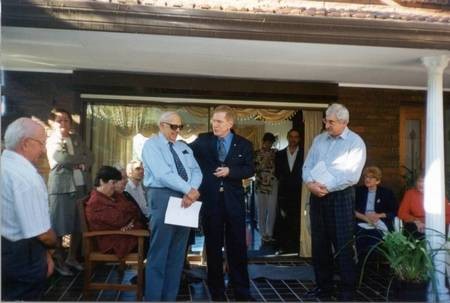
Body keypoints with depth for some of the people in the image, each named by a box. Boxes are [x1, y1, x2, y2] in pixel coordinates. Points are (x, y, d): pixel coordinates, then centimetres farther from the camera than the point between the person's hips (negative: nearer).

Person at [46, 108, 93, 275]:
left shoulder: (76, 138, 16)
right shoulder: (51, 141, 1)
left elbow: (89, 157, 11)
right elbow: (63, 159, -17)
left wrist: (82, 164, -9)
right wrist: (80, 159, -4)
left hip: (81, 186, 5)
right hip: (61, 187, -5)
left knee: (79, 225, 9)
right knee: (59, 226, 0)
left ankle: (72, 258, 25)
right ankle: (58, 261, 14)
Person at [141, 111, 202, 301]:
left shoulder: (184, 147, 18)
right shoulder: (151, 145, -2)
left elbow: (196, 171, 6)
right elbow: (163, 174, -16)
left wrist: (191, 192, -13)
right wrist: (189, 190, -17)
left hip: (186, 199, 7)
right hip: (163, 197, -6)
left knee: (177, 253, 10)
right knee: (159, 252, -3)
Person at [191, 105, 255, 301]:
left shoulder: (243, 144, 3)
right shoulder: (202, 141, 5)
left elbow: (250, 170, -2)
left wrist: (230, 171, -15)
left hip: (233, 201, 0)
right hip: (210, 200, 1)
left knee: (237, 247, 6)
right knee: (213, 247, 9)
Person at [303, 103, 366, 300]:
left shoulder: (355, 142, -5)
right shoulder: (319, 139, 12)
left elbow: (351, 175, -15)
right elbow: (307, 166, 9)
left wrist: (326, 187, -16)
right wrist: (310, 183, -10)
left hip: (340, 197, -5)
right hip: (317, 196, 6)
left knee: (343, 245, -1)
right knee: (319, 243, 11)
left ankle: (347, 290, 12)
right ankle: (323, 286, 24)